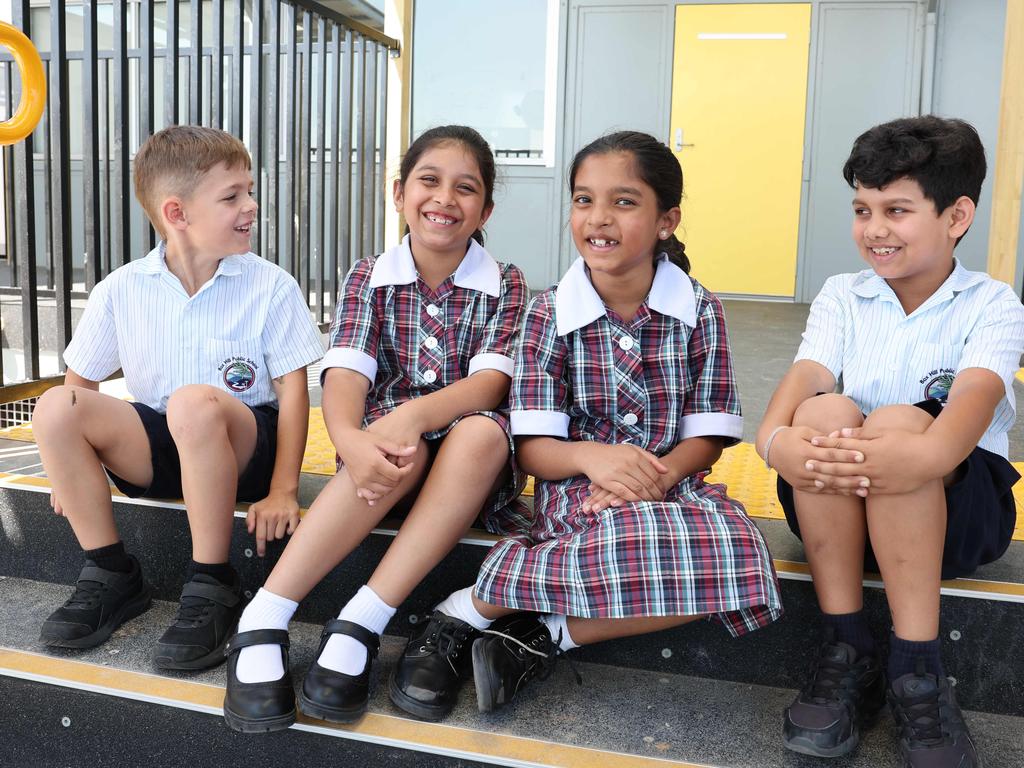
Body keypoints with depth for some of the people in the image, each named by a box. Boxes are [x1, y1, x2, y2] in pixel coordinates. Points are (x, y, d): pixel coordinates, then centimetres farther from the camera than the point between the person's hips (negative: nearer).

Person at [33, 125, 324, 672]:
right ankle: (110, 575, -6)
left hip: (241, 447, -3)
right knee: (54, 408, -20)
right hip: (157, 447, 4)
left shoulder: (271, 287, -7)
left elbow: (292, 386, -9)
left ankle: (212, 586, -22)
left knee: (195, 402, -36)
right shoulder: (120, 290, -1)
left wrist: (283, 491, -14)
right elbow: (80, 380, 10)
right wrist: (72, 465, 3)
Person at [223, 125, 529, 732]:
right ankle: (264, 621, -31)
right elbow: (345, 377, -11)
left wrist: (413, 415, -34)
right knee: (398, 453, -35)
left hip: (469, 455, 0)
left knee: (485, 431, -35)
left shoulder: (505, 285, 1)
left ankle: (361, 624, -33)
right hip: (387, 444, 0)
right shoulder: (370, 279, 3)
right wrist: (352, 440, -35)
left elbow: (489, 382, -14)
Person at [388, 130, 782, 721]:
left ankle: (549, 633, -16)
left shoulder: (700, 311, 2)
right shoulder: (549, 316, -2)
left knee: (742, 559, -30)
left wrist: (658, 474, -20)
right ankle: (470, 608, -14)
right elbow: (533, 448, -5)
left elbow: (708, 436, 1)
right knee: (629, 538, -38)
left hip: (672, 486, 3)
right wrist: (592, 457, -27)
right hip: (577, 490, -3)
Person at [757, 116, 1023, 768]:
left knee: (898, 422, -33)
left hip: (959, 503, -2)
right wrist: (775, 436, -38)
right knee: (824, 412, -29)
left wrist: (927, 453, -47)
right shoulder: (842, 296, 6)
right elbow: (807, 376, -13)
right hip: (841, 509, 3)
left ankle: (916, 670, -28)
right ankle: (848, 653, -23)